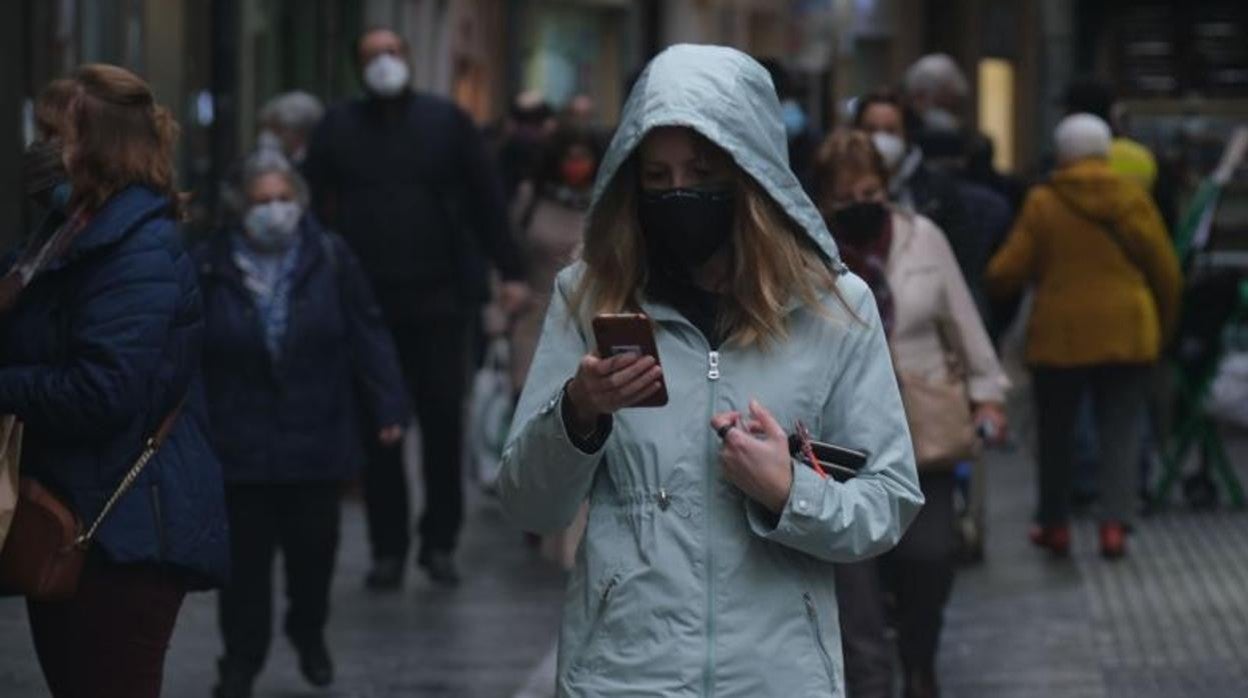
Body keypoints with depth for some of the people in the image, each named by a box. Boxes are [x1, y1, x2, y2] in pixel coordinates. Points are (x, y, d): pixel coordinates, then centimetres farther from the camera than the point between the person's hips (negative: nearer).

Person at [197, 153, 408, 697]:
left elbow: (368, 339, 1)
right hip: (239, 443, -1)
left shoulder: (330, 260, -1)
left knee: (313, 546, 11)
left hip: (316, 439, 1)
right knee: (245, 554, 3)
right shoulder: (210, 268, -3)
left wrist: (387, 408, -3)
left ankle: (309, 633, 37)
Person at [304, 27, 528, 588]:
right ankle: (387, 549, 9)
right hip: (368, 304, 0)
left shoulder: (446, 122, 9)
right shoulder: (337, 130, 10)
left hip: (440, 299, 0)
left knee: (444, 418, 0)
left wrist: (509, 270, 2)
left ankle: (440, 542, 11)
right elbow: (314, 207, 7)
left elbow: (486, 198, 8)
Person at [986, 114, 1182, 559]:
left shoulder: (1043, 204, -8)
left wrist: (993, 285, 17)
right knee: (1121, 430, 6)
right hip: (1127, 333, 1)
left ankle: (1055, 524, 20)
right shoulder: (1134, 199, -1)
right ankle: (1114, 522, -6)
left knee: (1056, 431, 13)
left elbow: (1007, 272, -6)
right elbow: (1165, 270, 3)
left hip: (1061, 334, -1)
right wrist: (1165, 324, 17)